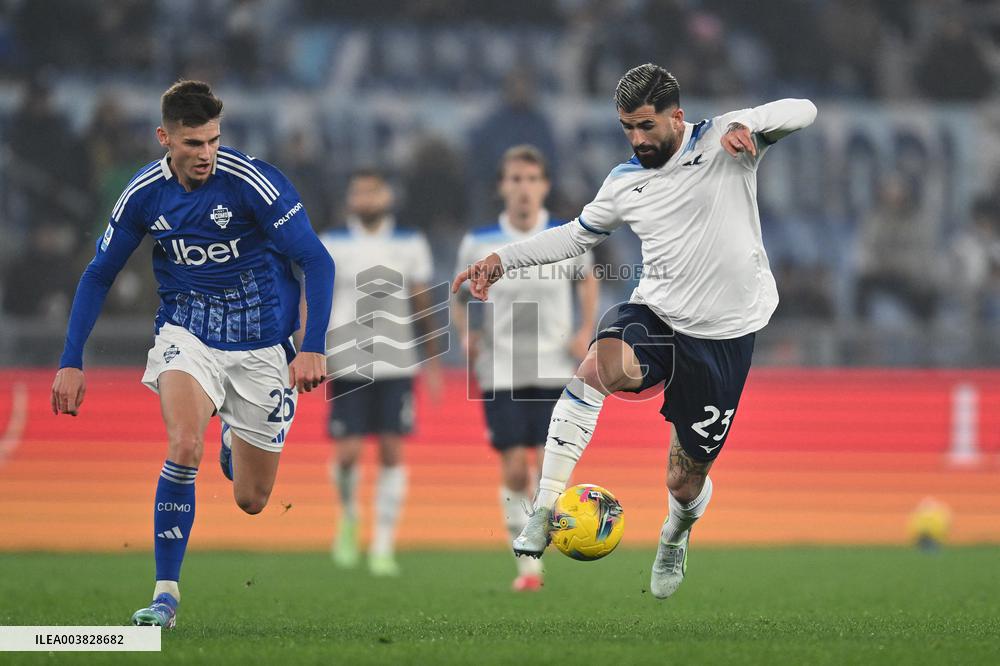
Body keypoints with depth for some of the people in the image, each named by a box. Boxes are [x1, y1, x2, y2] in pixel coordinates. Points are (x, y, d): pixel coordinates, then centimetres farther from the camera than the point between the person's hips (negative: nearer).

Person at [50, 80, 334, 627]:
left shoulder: (254, 183, -19)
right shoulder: (144, 193, -8)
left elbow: (317, 262, -17)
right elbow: (98, 275, 5)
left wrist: (313, 347, -28)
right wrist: (71, 361, -1)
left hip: (261, 348, -1)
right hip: (188, 336, 1)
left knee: (251, 500, 6)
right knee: (185, 445, -28)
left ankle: (234, 438, 43)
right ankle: (165, 593, -20)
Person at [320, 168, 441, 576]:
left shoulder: (410, 244, 8)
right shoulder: (331, 245, 3)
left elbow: (421, 305, 13)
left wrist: (432, 361, 13)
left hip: (396, 365, 1)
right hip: (347, 366, -1)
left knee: (392, 451, -4)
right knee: (348, 452, -7)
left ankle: (383, 546, 2)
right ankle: (348, 517, 24)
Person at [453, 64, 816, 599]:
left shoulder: (724, 142, -6)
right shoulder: (625, 182, 6)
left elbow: (801, 111, -13)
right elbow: (578, 233, 21)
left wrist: (747, 125, -32)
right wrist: (503, 259, 12)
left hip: (726, 336, -2)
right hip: (656, 315, 2)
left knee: (685, 481, 8)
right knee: (597, 368, -34)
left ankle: (676, 535, 47)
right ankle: (545, 511, -34)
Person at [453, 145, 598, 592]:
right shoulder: (478, 243, -3)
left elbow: (587, 281, 18)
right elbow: (459, 297, 11)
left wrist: (586, 330, 4)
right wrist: (466, 332, -8)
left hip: (555, 368, 0)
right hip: (501, 370, 0)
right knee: (514, 468, -5)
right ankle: (527, 563, 8)